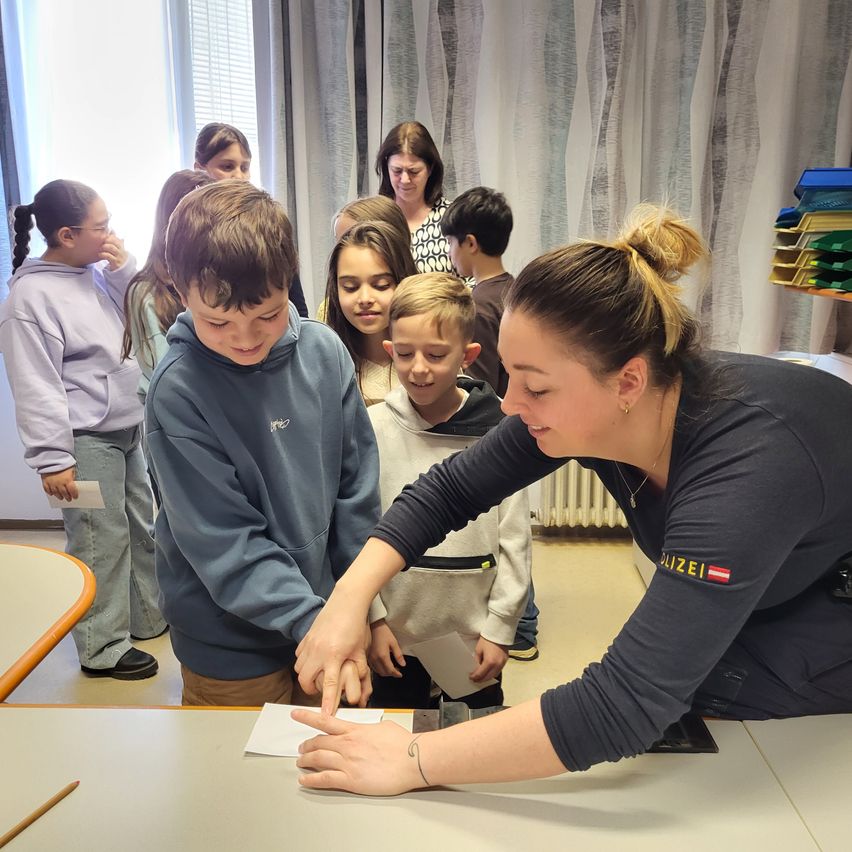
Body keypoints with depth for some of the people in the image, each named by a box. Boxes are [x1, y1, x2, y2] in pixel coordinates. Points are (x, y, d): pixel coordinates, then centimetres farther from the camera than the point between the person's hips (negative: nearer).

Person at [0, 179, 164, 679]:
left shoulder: (98, 273, 7)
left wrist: (126, 270, -1)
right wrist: (52, 459, -18)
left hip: (127, 430, 8)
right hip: (86, 441, -8)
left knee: (141, 527, 18)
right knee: (102, 542, -2)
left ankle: (150, 616, 36)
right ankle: (103, 649, 14)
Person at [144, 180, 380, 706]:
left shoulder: (324, 350, -8)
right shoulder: (180, 390, -20)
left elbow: (358, 481, -1)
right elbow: (223, 541, -20)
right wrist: (308, 620, -26)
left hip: (327, 609, 4)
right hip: (233, 645, -4)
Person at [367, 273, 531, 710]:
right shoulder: (374, 427, -7)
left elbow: (514, 540, -4)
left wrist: (499, 627, -3)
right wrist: (372, 619, -3)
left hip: (474, 640, 0)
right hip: (395, 637, 1)